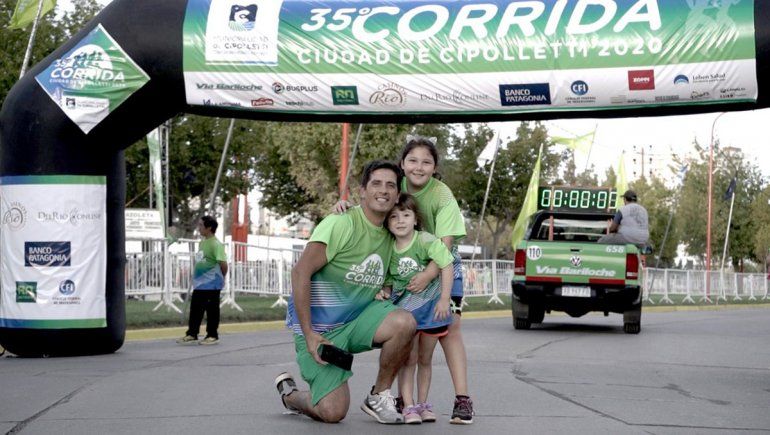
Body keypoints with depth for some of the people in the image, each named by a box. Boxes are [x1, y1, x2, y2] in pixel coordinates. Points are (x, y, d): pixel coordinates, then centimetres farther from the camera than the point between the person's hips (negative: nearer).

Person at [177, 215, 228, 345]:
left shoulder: (215, 244, -15)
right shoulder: (202, 242, 12)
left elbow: (223, 263, -19)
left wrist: (221, 278, -5)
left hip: (211, 285, -8)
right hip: (199, 283, 8)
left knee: (212, 310, 2)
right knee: (195, 309, 10)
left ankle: (212, 335, 10)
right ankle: (192, 334, 16)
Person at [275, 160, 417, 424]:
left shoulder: (389, 235, 6)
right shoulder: (341, 224, -16)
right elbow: (300, 273, -19)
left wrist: (384, 292, 2)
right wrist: (308, 334, -21)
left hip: (356, 320, 6)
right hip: (321, 328, -5)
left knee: (404, 322, -25)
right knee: (333, 413, -13)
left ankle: (379, 397, -5)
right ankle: (289, 394, 22)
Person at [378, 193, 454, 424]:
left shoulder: (426, 241, -17)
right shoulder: (389, 249, -3)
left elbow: (447, 266, -18)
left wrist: (444, 300, -21)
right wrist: (385, 290, -7)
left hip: (430, 305, -1)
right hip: (404, 307, 2)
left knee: (425, 359, 11)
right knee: (409, 359, -4)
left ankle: (423, 403, 22)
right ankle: (408, 406, -2)